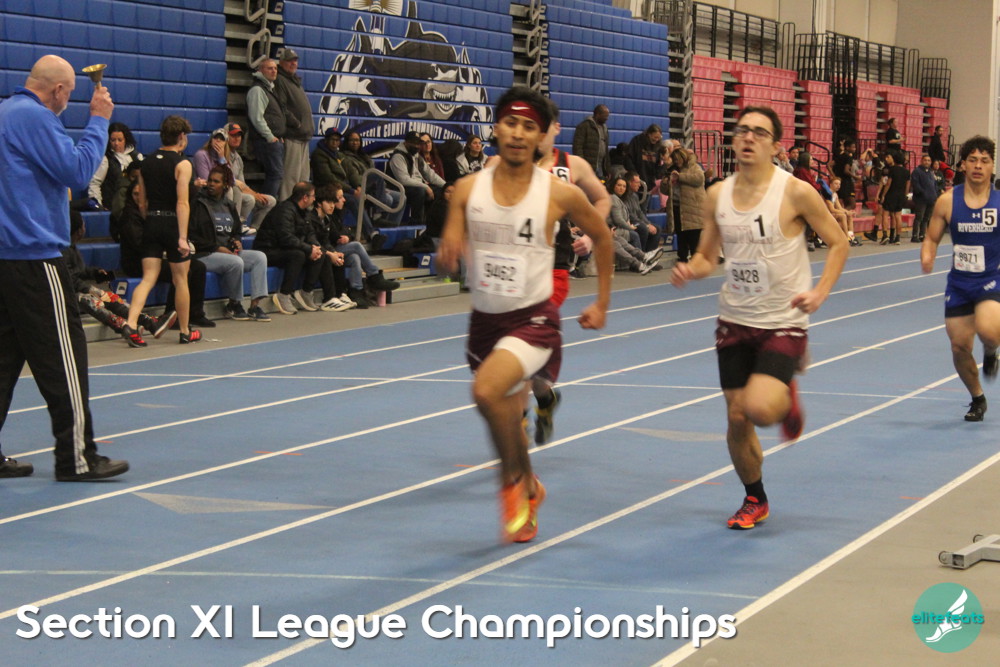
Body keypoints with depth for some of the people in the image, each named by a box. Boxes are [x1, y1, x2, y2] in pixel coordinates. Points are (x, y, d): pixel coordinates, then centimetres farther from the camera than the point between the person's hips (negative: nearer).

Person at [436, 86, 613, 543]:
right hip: (484, 318, 4)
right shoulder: (468, 189, -2)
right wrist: (447, 252, -27)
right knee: (506, 418, 17)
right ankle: (529, 491, 44)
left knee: (487, 390, -28)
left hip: (534, 319, -4)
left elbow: (601, 236, 8)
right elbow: (447, 261, -2)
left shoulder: (560, 194, -9)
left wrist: (602, 304, 12)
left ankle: (514, 480, -5)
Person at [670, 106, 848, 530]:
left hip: (784, 323, -4)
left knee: (760, 408, -23)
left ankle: (787, 398, 15)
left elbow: (838, 243, -2)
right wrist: (689, 271, -12)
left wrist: (820, 291, -15)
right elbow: (707, 256, 11)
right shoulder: (717, 195, 2)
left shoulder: (795, 192, -11)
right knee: (736, 419, 7)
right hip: (735, 320, 4)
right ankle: (754, 500, 30)